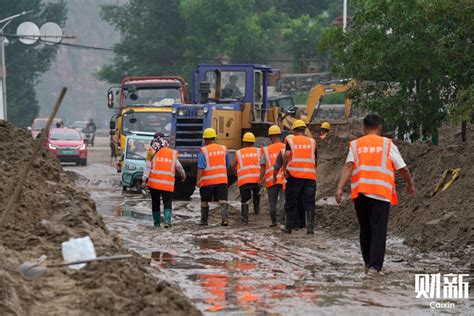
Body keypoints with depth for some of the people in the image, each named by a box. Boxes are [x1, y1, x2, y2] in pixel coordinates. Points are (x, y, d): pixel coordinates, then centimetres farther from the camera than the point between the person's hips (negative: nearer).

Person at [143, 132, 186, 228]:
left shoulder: (153, 152, 0)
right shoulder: (173, 153, 7)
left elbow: (147, 167, -5)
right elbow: (178, 166, 15)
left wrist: (144, 180, -6)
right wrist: (183, 175, 32)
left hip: (154, 182, -1)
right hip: (168, 184, 1)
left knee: (155, 203, 12)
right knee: (167, 203, 2)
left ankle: (157, 222, 16)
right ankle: (167, 221, -16)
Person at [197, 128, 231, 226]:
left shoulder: (203, 151, -7)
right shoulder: (223, 149, 8)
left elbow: (201, 167, -15)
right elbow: (227, 165, 16)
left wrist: (198, 179, -14)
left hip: (207, 181, -3)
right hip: (222, 180, 3)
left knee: (204, 201, 13)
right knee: (222, 200, -3)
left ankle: (204, 221, 19)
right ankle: (225, 219, -21)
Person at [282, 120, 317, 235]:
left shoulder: (290, 141, 4)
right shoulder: (312, 142, 11)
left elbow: (287, 154, -14)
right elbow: (315, 162, 15)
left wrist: (284, 168, -7)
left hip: (294, 175, -1)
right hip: (310, 176, 1)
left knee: (290, 202, 10)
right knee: (309, 203, 2)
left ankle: (288, 227, 16)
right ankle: (310, 226, -12)